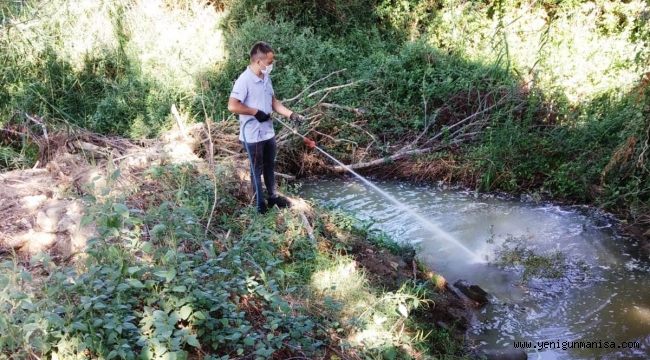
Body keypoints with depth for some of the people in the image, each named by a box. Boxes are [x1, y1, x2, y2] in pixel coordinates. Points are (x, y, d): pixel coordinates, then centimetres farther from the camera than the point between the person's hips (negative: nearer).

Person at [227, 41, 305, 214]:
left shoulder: (266, 78, 3)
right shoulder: (244, 80, -22)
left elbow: (273, 101, 11)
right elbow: (232, 106, -29)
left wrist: (291, 114, -1)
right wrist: (256, 112, -22)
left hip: (268, 132, 7)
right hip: (253, 135, -7)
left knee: (270, 166, 20)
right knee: (257, 169, 9)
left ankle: (273, 196, 37)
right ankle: (260, 203, 24)